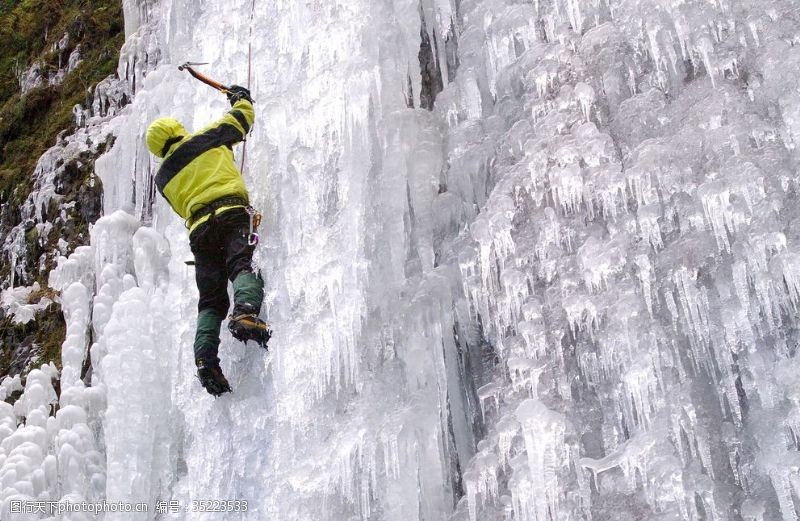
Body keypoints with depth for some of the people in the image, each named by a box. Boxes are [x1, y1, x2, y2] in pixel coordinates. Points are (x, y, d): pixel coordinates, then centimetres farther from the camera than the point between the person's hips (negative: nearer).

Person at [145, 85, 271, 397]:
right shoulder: (203, 140, 17)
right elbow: (241, 119, 24)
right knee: (245, 266, -23)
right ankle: (245, 314, -53)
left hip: (198, 228, 4)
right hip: (232, 213, -4)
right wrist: (241, 98, 45)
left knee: (211, 301, 4)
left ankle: (205, 359, -12)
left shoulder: (163, 178, 26)